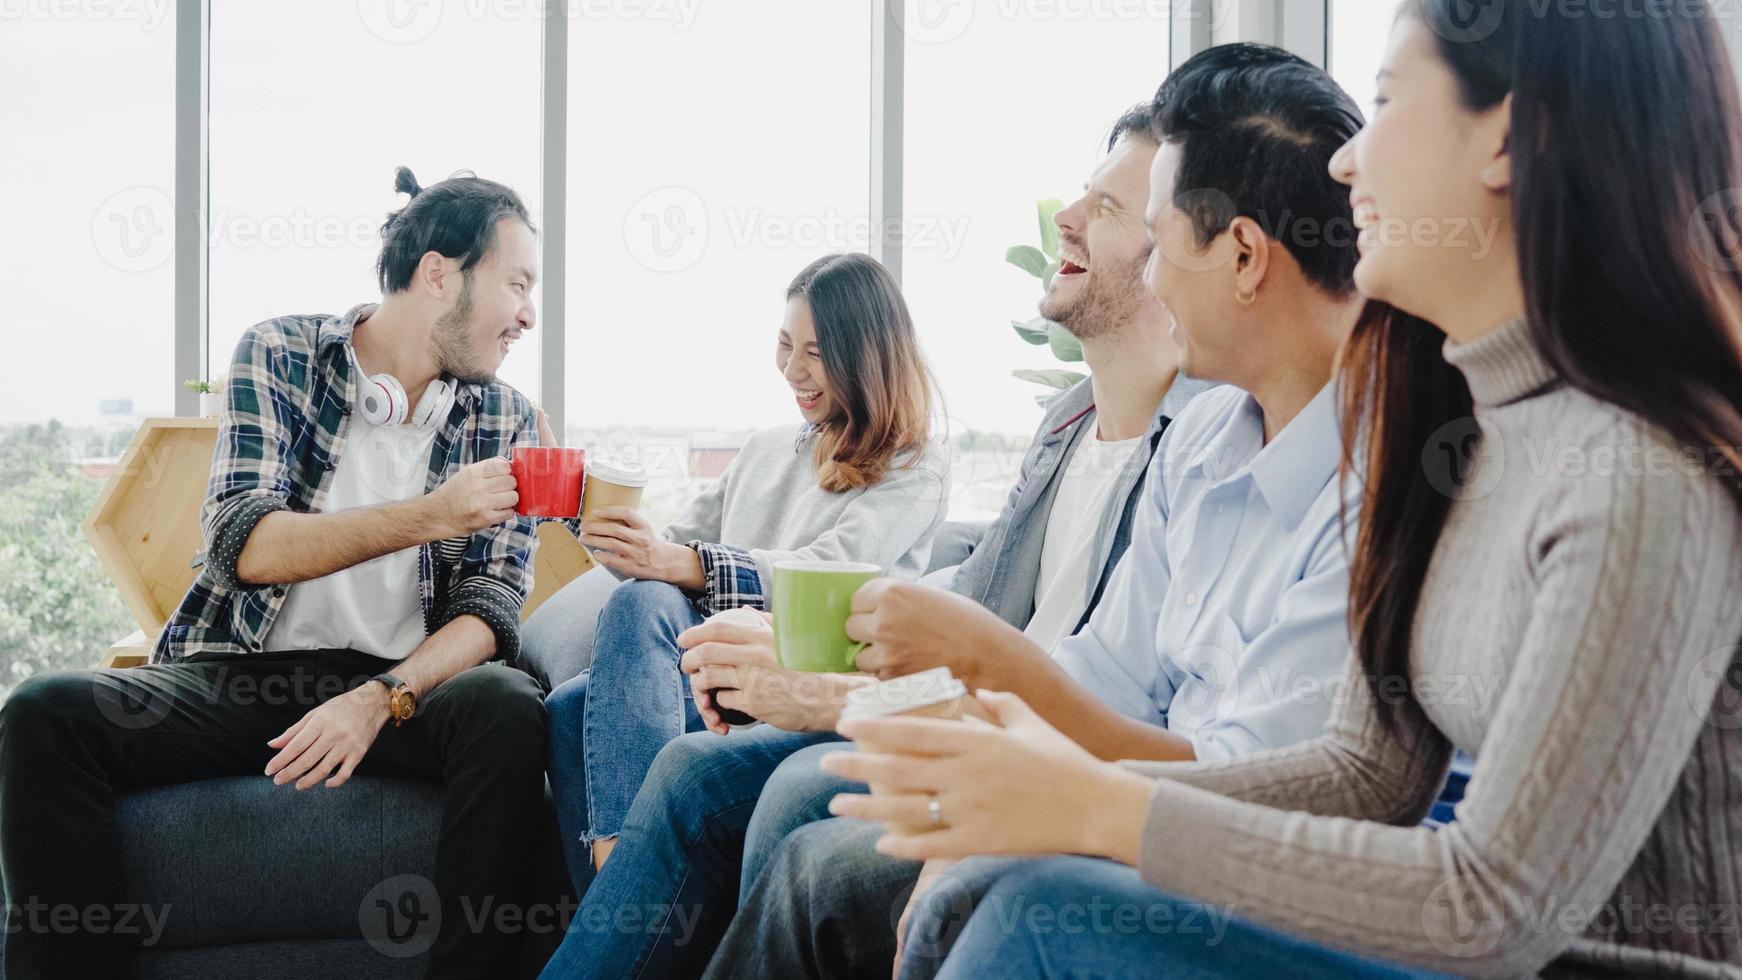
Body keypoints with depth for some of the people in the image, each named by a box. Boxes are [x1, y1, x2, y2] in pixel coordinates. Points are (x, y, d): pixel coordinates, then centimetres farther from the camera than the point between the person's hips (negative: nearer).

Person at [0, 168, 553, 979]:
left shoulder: (506, 421, 7)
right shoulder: (280, 355, 1)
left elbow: (491, 607, -2)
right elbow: (241, 544, -12)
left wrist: (380, 699, -20)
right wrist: (428, 517, -23)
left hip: (399, 679, 1)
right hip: (237, 670, 0)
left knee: (506, 708, -32)